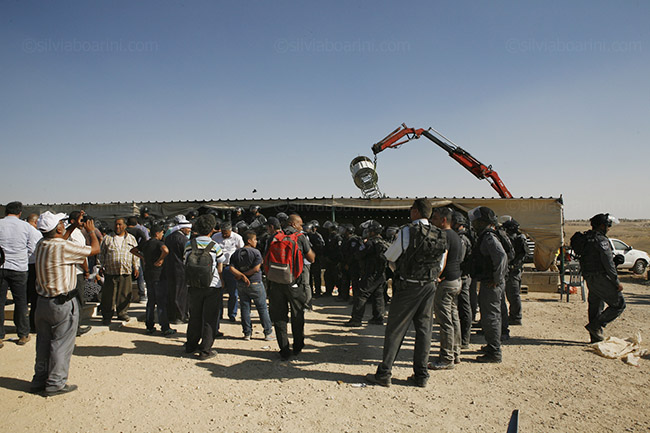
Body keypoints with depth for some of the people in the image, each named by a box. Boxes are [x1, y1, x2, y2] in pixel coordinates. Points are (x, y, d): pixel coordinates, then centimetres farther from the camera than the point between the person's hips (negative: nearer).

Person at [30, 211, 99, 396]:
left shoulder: (42, 244, 2)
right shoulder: (63, 248, -22)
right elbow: (95, 249, -14)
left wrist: (74, 226, 24)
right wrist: (91, 230, 1)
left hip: (43, 302, 8)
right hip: (62, 304, -8)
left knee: (44, 342, 18)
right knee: (61, 343, 4)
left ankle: (40, 380, 29)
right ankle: (56, 383, 11)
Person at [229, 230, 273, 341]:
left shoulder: (236, 253, 4)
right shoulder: (256, 252, -10)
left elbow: (232, 268, -7)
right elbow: (256, 269, -18)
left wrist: (241, 275, -15)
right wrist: (243, 276, -10)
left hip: (241, 285, 4)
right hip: (255, 283, -4)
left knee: (245, 308, 11)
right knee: (263, 308, 5)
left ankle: (247, 333, 13)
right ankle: (268, 333, 8)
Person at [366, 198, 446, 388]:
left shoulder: (408, 231, -13)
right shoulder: (440, 236, 4)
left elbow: (390, 257, -3)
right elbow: (440, 265, 12)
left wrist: (398, 270, 16)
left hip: (407, 287, -5)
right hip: (429, 286, 5)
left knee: (395, 330, 2)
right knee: (424, 329, 11)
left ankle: (384, 373, 8)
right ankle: (421, 375, 18)